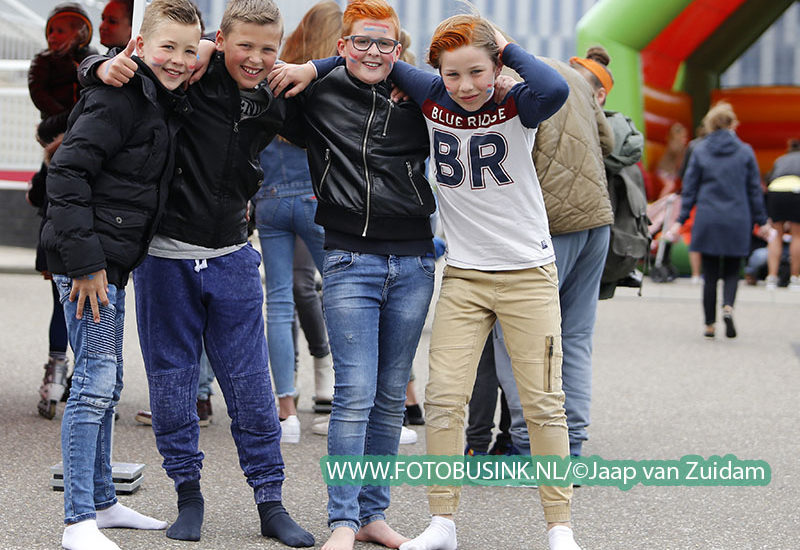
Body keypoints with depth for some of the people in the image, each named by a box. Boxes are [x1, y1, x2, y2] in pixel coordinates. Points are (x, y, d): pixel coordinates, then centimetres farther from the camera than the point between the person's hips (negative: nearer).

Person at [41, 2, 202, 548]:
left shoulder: (168, 104, 12)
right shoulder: (119, 98, -16)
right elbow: (67, 173, -21)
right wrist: (84, 262, -22)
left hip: (111, 261, 10)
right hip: (87, 261, -10)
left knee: (107, 383, 16)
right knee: (96, 381, -10)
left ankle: (102, 501, 28)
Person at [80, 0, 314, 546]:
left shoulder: (275, 105, 2)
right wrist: (106, 66, -26)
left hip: (232, 259, 3)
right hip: (166, 255, -3)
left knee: (251, 384, 5)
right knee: (172, 382, 6)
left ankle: (271, 503, 14)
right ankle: (188, 495, 21)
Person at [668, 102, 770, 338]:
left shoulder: (700, 151, 1)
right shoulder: (745, 151, 1)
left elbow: (689, 188, 2)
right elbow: (754, 189, 4)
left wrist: (680, 220, 6)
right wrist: (761, 221, 11)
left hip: (708, 221, 0)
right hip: (737, 221, 0)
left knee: (710, 274, 7)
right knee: (731, 271, 10)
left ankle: (710, 325, 7)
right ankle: (728, 306, -18)